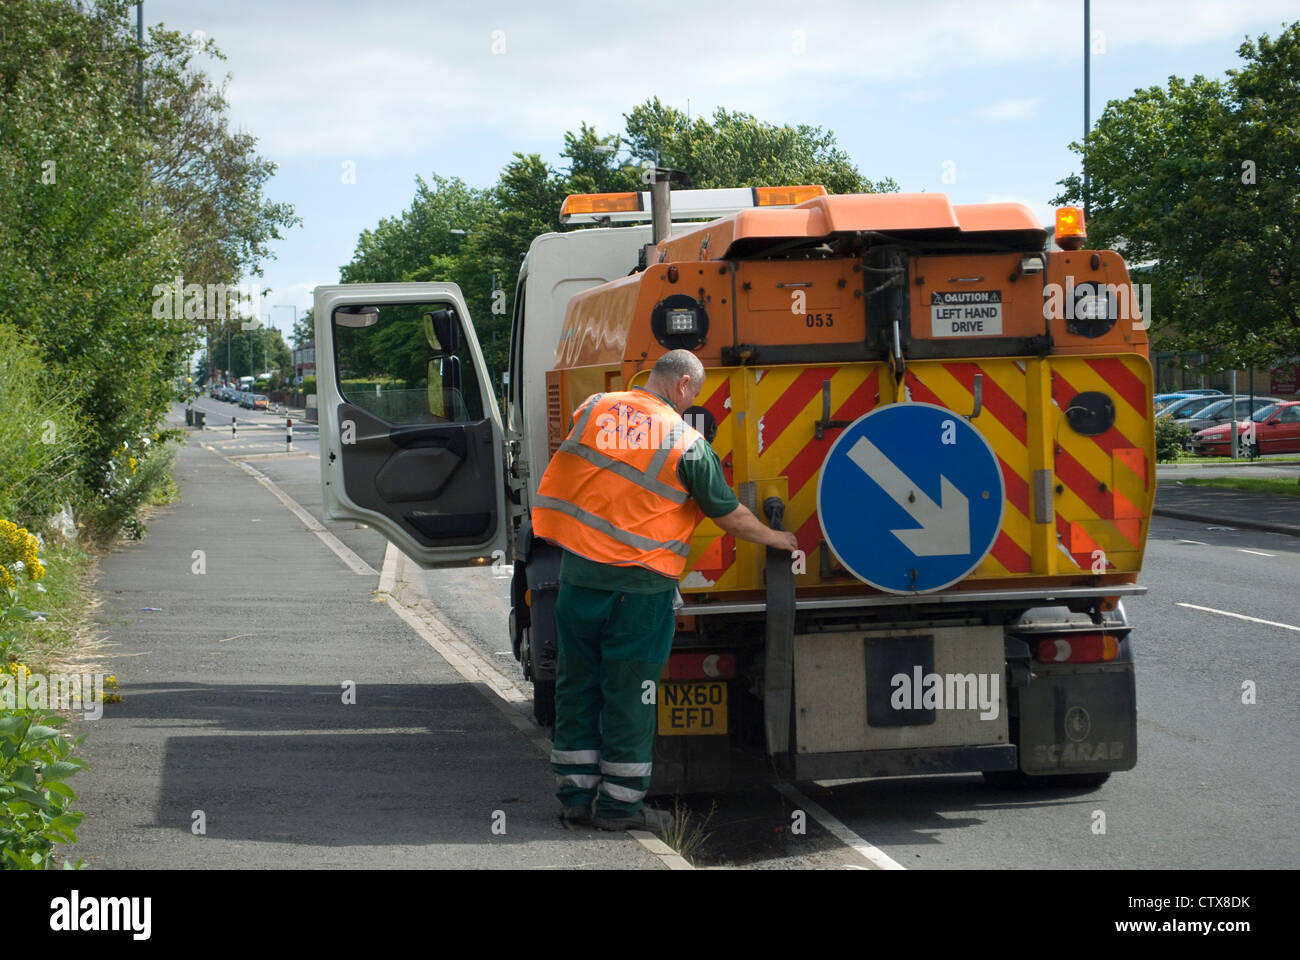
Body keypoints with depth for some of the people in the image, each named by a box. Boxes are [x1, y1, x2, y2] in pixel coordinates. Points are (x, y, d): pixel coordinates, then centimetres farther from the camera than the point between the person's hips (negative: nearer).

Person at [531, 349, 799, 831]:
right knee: (628, 693, 5)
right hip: (639, 584, -4)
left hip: (577, 571, 5)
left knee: (576, 683, 13)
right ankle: (619, 804, 10)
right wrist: (776, 538, 18)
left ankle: (577, 794, 20)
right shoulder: (686, 442, -8)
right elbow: (730, 514, 1)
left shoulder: (594, 409, 4)